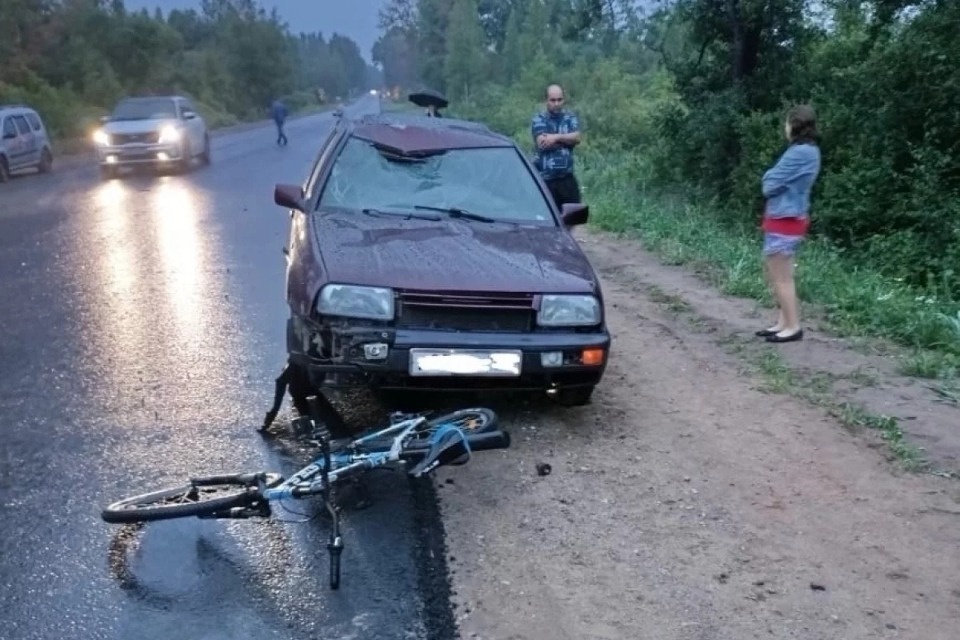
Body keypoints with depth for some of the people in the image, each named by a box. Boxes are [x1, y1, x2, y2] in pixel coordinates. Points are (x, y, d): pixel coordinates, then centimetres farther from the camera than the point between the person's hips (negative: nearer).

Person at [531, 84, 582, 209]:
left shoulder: (571, 117, 11)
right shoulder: (538, 120, 1)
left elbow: (576, 138, -6)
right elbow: (542, 143, -15)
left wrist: (556, 137, -15)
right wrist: (567, 139, -6)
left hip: (567, 177, 3)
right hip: (546, 179, -3)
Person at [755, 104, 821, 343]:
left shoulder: (800, 153, -19)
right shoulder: (808, 150, 12)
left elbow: (770, 184, -16)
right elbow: (779, 181, 16)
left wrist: (769, 177, 2)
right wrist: (773, 178, -2)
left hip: (784, 220, -10)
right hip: (785, 218, 10)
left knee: (782, 278, -3)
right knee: (776, 276, 16)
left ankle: (793, 327, 2)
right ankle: (784, 322, 21)